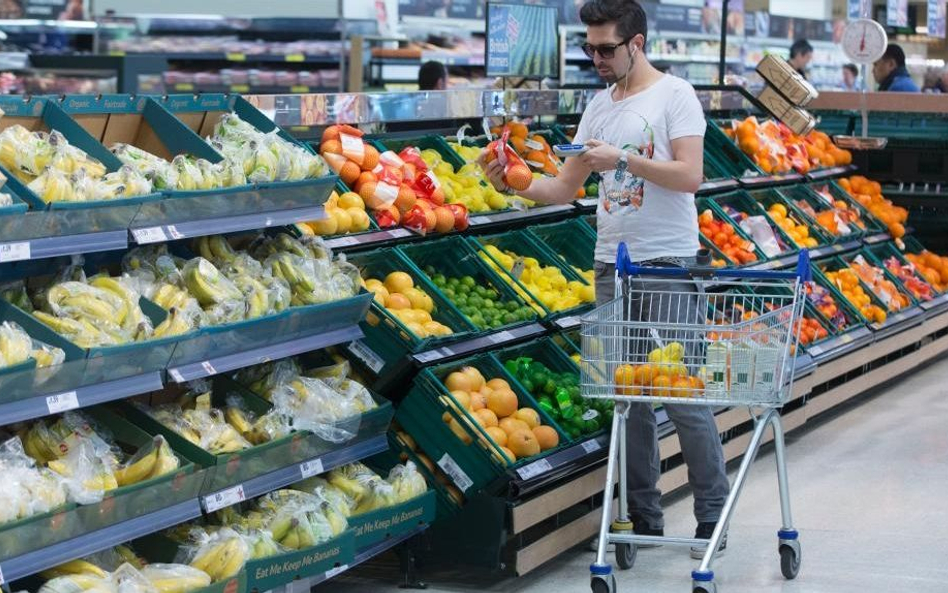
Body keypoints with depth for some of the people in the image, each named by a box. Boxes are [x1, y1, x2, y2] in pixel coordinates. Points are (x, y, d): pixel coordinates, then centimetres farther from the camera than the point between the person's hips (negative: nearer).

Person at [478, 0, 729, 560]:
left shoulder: (674, 95, -5)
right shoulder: (600, 107, 13)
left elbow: (690, 176, -16)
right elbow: (565, 188, 13)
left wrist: (623, 158, -20)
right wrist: (514, 184, -3)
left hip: (668, 263, -6)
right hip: (613, 263, 6)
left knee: (684, 395, -4)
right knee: (631, 397, 8)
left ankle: (713, 515, 6)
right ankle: (645, 518, 15)